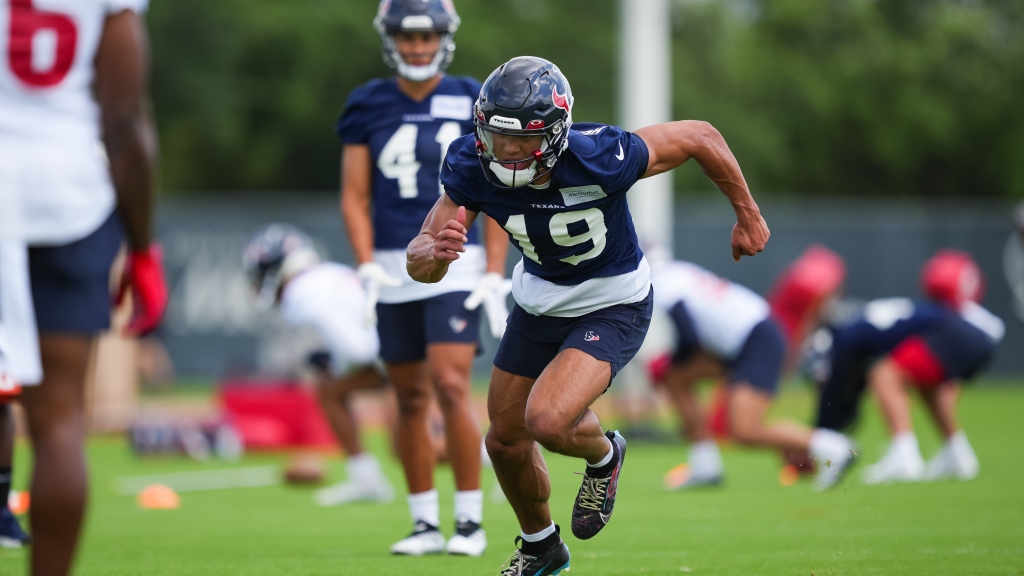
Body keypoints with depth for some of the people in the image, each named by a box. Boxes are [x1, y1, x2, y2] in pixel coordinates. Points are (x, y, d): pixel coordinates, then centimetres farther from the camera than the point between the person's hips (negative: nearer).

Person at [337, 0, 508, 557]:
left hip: (454, 265, -3)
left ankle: (470, 520, -6)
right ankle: (425, 524, 16)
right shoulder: (368, 107, 5)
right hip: (393, 274, 3)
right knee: (410, 399, 7)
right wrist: (366, 266, -9)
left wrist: (494, 275, -5)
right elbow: (354, 196, 4)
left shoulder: (472, 103, 1)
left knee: (450, 386, -15)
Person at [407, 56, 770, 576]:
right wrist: (436, 250, -45)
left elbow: (700, 137, -19)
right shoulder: (473, 168, -23)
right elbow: (419, 266, -19)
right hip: (538, 298, 5)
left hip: (611, 306, -5)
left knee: (547, 421, -25)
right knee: (506, 442, 14)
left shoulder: (599, 159, -35)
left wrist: (747, 216, -6)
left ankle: (603, 456, 13)